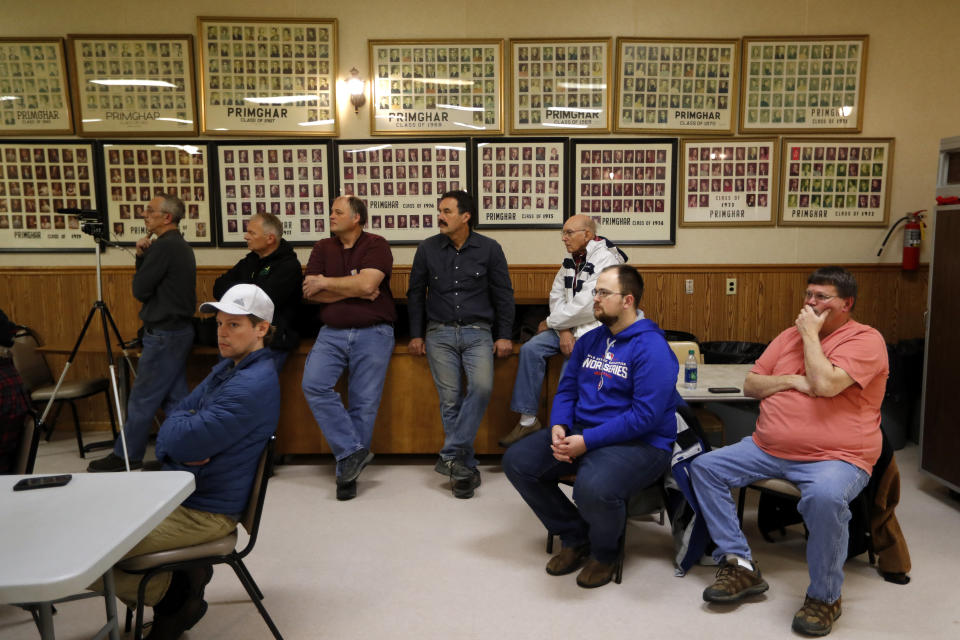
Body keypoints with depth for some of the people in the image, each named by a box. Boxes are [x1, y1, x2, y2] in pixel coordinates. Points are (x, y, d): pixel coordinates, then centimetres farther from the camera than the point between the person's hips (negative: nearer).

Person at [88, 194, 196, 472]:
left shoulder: (164, 246, -17)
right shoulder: (180, 245, 14)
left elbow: (140, 289, -14)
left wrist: (142, 258, 3)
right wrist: (142, 256, 2)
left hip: (164, 334, -10)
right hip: (179, 330, 10)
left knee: (142, 398, 1)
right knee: (174, 396, 12)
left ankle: (126, 455, 12)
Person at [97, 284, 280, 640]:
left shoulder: (253, 385, -23)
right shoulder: (226, 367, 10)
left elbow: (181, 440, -26)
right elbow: (169, 436, 10)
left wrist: (180, 421, -4)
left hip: (204, 513, -10)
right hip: (179, 490, 10)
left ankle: (173, 595, 9)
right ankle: (182, 577, 16)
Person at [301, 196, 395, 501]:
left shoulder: (376, 245, 0)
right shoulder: (323, 248, 12)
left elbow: (367, 283, -17)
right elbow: (310, 293, 1)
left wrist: (326, 283, -5)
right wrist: (355, 290, -7)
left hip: (372, 333, -3)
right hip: (332, 332, 4)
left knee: (364, 403, -3)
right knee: (313, 384, -19)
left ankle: (347, 470, 10)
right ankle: (353, 451, -11)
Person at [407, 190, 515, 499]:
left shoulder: (489, 249, 3)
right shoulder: (427, 249, 6)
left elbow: (503, 294, 6)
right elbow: (415, 293, 13)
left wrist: (503, 336, 1)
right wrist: (416, 335, 8)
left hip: (478, 332, -1)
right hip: (439, 333, 1)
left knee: (482, 386, -23)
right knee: (450, 398, -5)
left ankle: (451, 455, -13)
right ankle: (466, 467, 4)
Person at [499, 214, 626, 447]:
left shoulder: (605, 260, -17)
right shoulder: (571, 260, 10)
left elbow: (585, 307, -22)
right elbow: (556, 296, 6)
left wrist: (550, 323, -10)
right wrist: (563, 331, -11)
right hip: (568, 327, 8)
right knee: (530, 349, -12)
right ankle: (527, 419, -6)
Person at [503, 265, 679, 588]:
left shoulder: (651, 348, -14)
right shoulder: (589, 340, 11)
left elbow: (645, 416, -21)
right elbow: (566, 389, 15)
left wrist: (586, 441, -23)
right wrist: (559, 426, -7)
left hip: (638, 443, -8)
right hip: (581, 433, 8)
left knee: (593, 489, -36)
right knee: (516, 461, -4)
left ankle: (605, 552, 2)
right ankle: (575, 538, 13)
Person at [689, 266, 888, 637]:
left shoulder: (866, 339, -6)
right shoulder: (790, 336, 15)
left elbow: (825, 384, -23)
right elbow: (750, 385, 13)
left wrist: (811, 333, -11)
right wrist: (791, 380, -5)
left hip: (836, 458, -7)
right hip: (767, 449, 7)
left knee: (825, 497, -38)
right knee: (704, 467, -4)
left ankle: (824, 596, -13)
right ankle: (740, 565, 0)